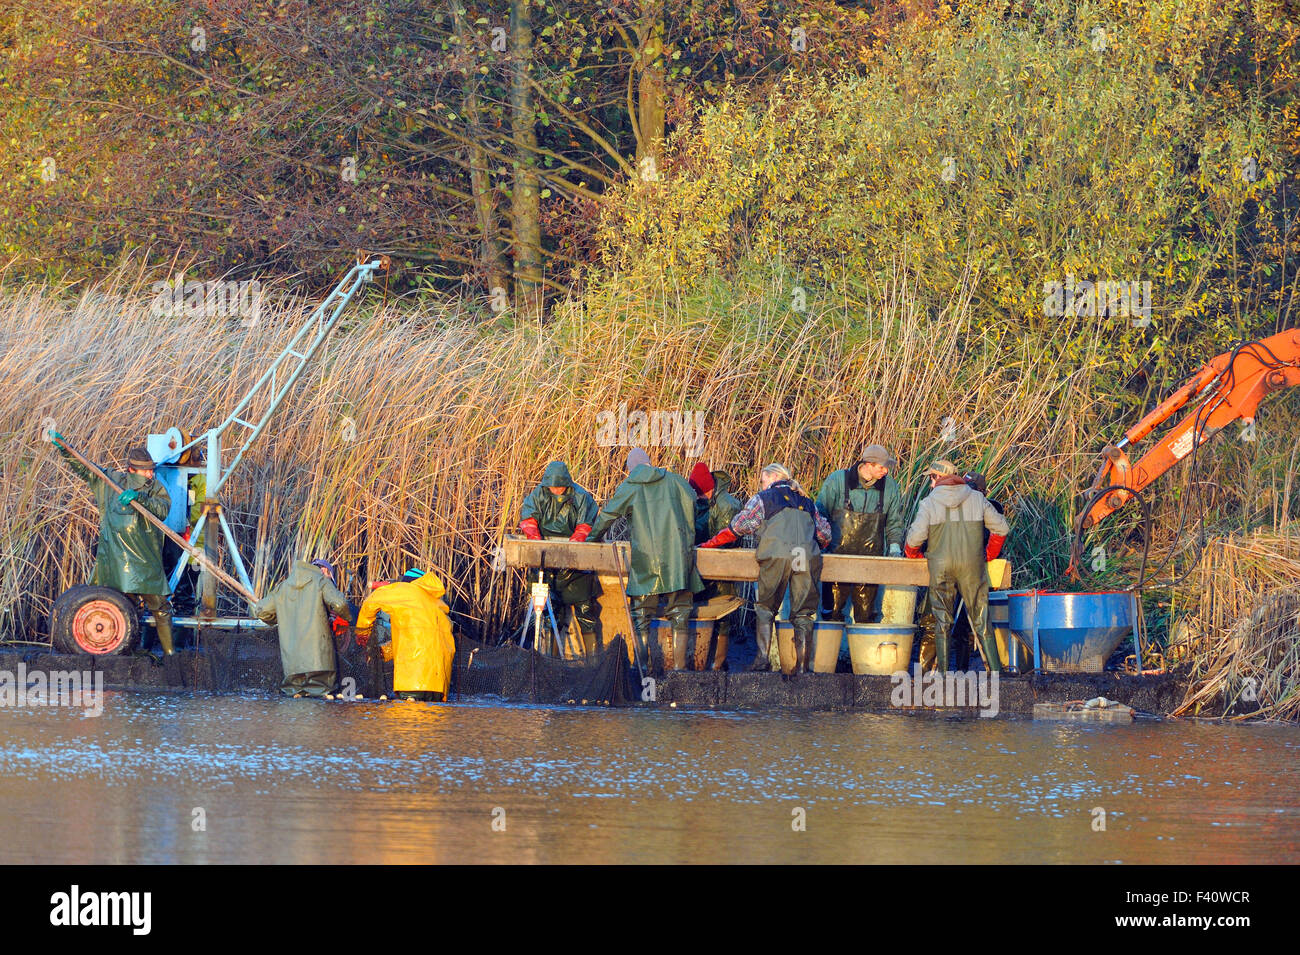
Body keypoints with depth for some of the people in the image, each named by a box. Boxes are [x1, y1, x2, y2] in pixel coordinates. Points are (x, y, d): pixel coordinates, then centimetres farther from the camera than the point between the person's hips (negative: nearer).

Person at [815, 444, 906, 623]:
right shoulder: (837, 481, -4)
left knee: (865, 613, 4)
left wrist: (895, 545, 0)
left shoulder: (890, 487, 4)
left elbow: (894, 522, 15)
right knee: (833, 610, -2)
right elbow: (820, 513, 3)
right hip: (838, 554, -2)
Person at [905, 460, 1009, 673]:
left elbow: (916, 536, -10)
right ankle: (995, 669, 3)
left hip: (940, 567, -1)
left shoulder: (929, 502, -2)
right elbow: (1001, 528, 7)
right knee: (981, 618, 6)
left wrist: (914, 554, 12)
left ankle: (942, 670, 4)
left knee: (942, 620, 7)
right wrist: (989, 555, 20)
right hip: (972, 567, 1)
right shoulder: (976, 499, 5)